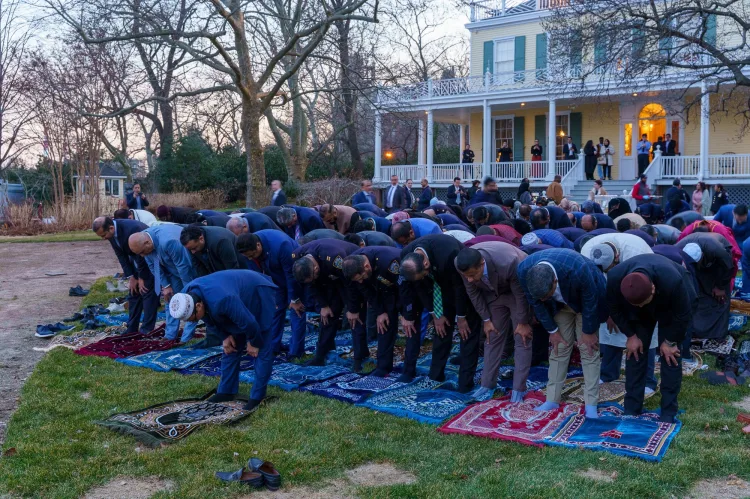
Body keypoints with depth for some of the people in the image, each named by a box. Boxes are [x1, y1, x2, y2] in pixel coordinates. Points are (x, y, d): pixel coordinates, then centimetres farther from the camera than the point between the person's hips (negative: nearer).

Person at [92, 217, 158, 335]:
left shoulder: (132, 229, -36)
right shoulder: (111, 233, -12)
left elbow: (141, 255, -26)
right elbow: (121, 255, -3)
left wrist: (142, 278, -15)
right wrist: (131, 277, -6)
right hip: (135, 258, 7)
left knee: (147, 290, -10)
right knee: (133, 291, 7)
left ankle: (146, 330, -7)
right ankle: (131, 329, 12)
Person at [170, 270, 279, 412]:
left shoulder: (221, 301, -44)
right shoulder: (187, 297, -18)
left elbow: (248, 322, -31)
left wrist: (254, 343, -14)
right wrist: (225, 336, -2)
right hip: (241, 300, 8)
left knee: (262, 349, -9)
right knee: (230, 348, 9)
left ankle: (257, 396, -2)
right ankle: (227, 391, 18)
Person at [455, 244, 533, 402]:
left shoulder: (509, 263, -43)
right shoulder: (462, 265, -30)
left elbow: (521, 294, -25)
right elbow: (473, 292, -11)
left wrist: (523, 323, -13)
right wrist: (486, 319, -5)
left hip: (518, 290, -3)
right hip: (492, 292, 4)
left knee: (522, 338, -4)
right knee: (493, 337, 5)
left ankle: (519, 389, 2)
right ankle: (488, 384, 15)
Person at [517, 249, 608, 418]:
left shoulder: (578, 269, -44)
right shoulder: (524, 271, -33)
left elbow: (590, 301, -25)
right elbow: (536, 302, -13)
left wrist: (588, 332, -14)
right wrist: (552, 330, -7)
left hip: (585, 302, -3)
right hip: (560, 304, 3)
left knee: (589, 350, -5)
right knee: (559, 348, 2)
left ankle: (591, 404, 0)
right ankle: (552, 399, 10)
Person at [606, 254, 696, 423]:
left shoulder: (672, 281, -44)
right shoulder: (614, 278, -37)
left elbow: (683, 315, -25)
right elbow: (615, 309, -15)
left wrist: (670, 341, -15)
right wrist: (631, 335, -11)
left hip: (670, 308, -2)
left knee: (669, 355, -8)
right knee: (635, 351, -2)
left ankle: (668, 412, 2)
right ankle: (631, 409, 6)